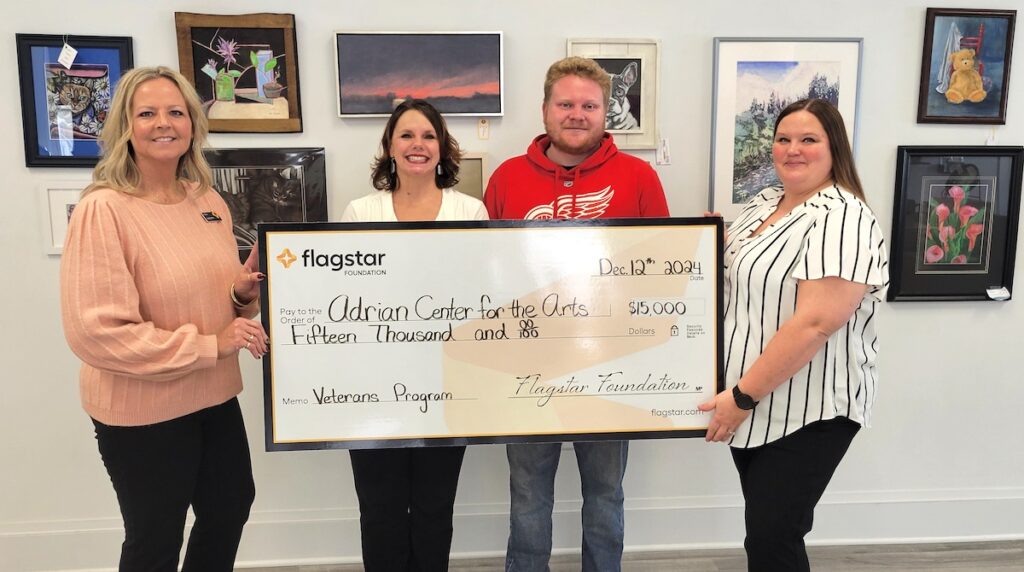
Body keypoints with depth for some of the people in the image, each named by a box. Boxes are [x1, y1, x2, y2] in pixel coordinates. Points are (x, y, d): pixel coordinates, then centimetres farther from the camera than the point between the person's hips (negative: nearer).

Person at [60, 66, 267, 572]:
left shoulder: (210, 203, 4)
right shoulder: (103, 210, -18)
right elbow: (94, 331, -22)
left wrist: (244, 294, -7)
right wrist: (211, 346, -22)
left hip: (215, 396, 7)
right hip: (141, 412, -7)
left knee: (231, 510, 23)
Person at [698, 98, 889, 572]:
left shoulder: (843, 220, -18)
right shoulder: (762, 203, 9)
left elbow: (814, 324, -26)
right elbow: (731, 268, 24)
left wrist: (742, 396, -22)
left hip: (808, 412, -8)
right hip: (755, 404, 8)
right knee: (766, 523, 18)